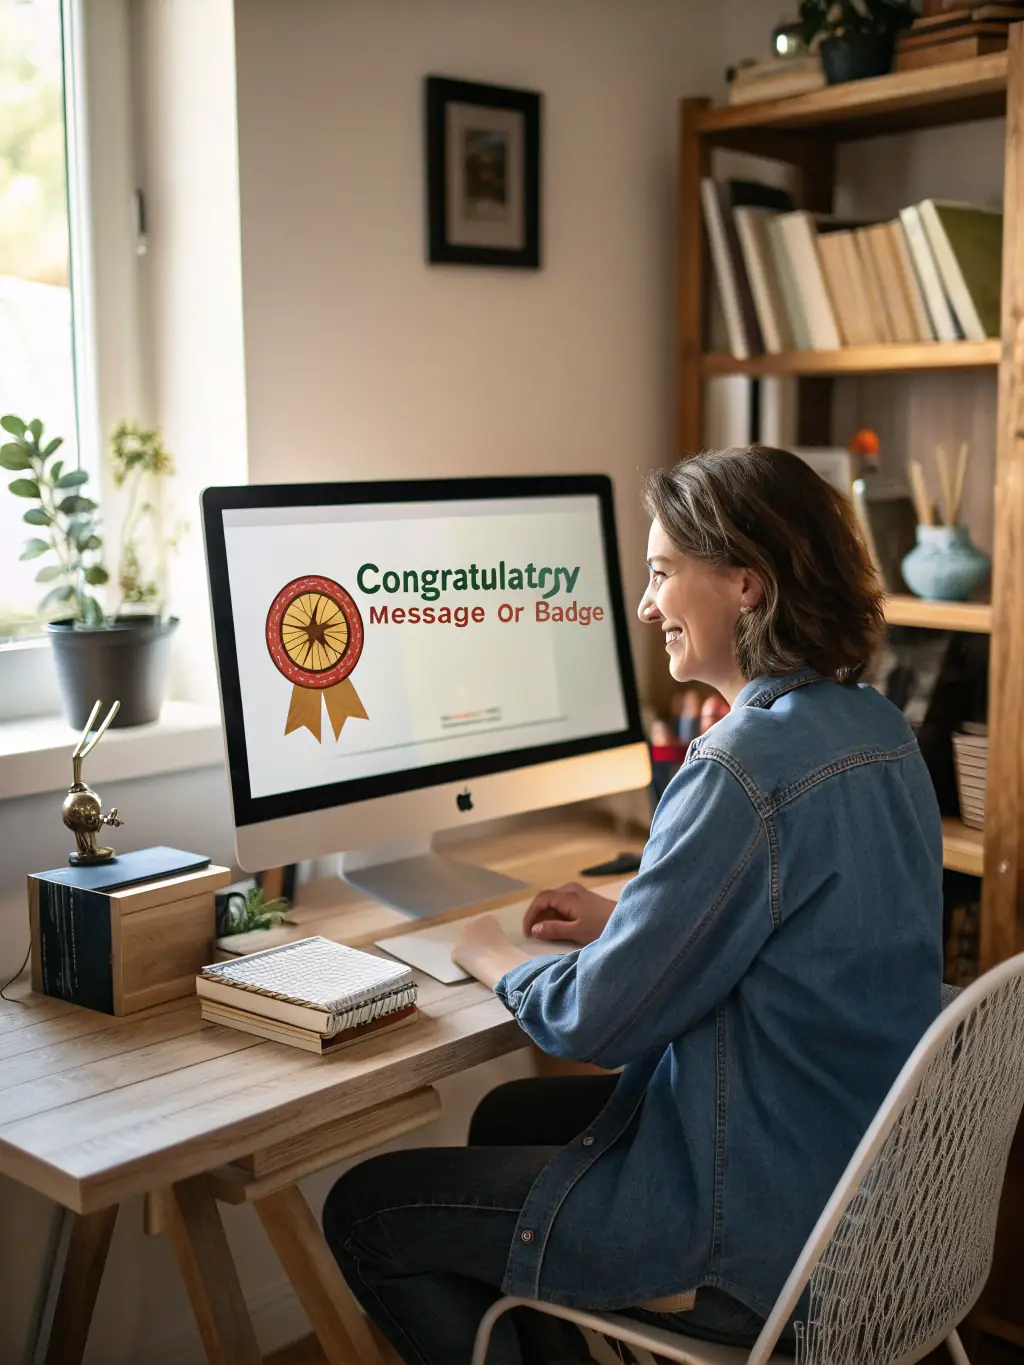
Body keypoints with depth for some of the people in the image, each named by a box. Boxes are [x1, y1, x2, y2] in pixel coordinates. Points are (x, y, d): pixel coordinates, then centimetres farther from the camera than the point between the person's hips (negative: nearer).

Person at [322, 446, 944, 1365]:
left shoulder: (748, 766, -27)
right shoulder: (878, 729, 2)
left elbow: (597, 1021, -21)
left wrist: (494, 961, -1)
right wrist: (628, 921, 10)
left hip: (763, 1236, -10)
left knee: (364, 1212, 2)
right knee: (510, 1117, 28)